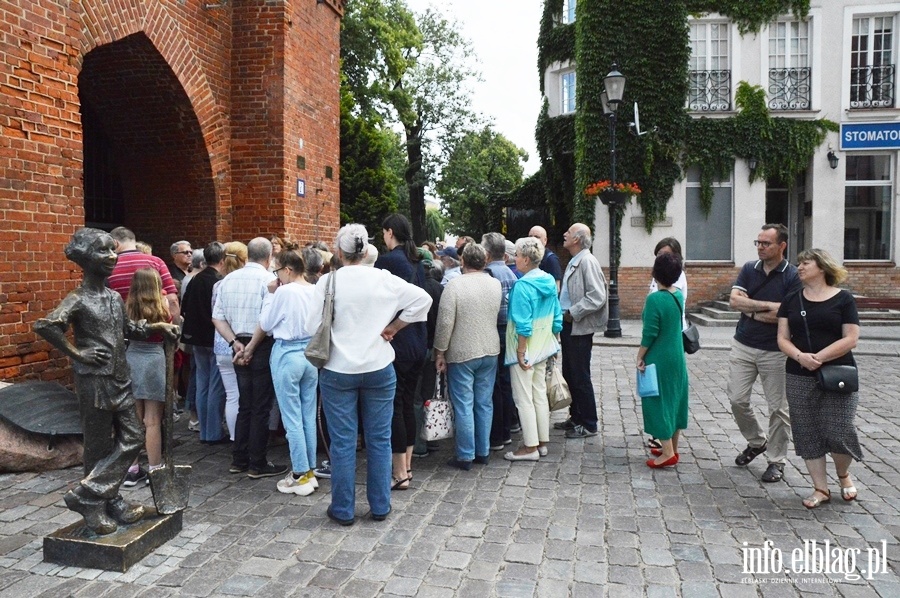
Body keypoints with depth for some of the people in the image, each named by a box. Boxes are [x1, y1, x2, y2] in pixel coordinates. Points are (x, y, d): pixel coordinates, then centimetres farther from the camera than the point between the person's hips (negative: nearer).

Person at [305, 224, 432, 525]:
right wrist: (393, 327, -1)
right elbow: (423, 298, -7)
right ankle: (380, 506, 21)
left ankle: (343, 509, 17)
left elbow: (312, 327, -8)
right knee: (379, 438, 11)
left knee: (342, 441, 7)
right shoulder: (383, 278, -5)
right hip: (379, 368, 2)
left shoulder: (328, 281, -9)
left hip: (337, 370, -1)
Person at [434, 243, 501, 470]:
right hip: (490, 352, 5)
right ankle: (483, 452, 21)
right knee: (484, 403, 13)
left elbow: (445, 323, -16)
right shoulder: (496, 284, 2)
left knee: (464, 406, 2)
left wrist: (440, 352, -7)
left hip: (461, 354, -5)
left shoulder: (454, 285, -14)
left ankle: (465, 456, 8)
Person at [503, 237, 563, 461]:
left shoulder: (522, 285, -19)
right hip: (544, 348, 8)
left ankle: (530, 446, 8)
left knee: (524, 399, 2)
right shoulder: (549, 281, 4)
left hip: (525, 350, -8)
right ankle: (542, 442, 25)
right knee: (540, 395, 16)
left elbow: (523, 324, -22)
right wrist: (554, 342, 19)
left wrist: (521, 352, -16)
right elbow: (557, 318, 10)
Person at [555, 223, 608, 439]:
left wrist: (573, 313, -19)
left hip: (579, 327, -10)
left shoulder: (587, 262, -17)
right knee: (569, 374, 17)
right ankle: (576, 417, 30)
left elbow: (597, 297, -24)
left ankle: (589, 425, 11)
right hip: (568, 325, 10)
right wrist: (565, 313, 10)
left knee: (580, 377, -1)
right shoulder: (573, 262, 13)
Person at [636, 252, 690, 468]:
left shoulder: (655, 299, -20)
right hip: (677, 357, 8)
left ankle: (668, 453, 2)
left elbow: (649, 333, -19)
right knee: (675, 400, 15)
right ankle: (672, 448, 26)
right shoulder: (679, 295, 2)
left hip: (659, 359, -8)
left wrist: (640, 357, -9)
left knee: (658, 402, 1)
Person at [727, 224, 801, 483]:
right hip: (743, 346, 4)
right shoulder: (749, 269, 3)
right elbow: (734, 300, -9)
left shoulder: (793, 276, -9)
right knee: (737, 399, 6)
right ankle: (756, 442, 30)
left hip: (775, 351, -4)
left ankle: (776, 461, 18)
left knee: (778, 407, 4)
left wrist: (750, 311, -10)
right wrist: (769, 306, -18)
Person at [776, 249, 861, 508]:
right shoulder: (791, 300, 8)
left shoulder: (843, 299, -1)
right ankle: (821, 488, 17)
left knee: (839, 433, -4)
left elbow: (850, 339, -8)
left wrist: (819, 357, -18)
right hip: (799, 378, 3)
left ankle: (843, 475, 26)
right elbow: (783, 338, 3)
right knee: (808, 435, 4)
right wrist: (800, 356, -16)